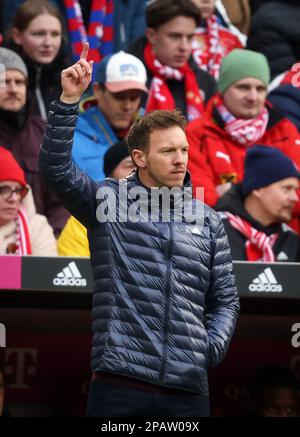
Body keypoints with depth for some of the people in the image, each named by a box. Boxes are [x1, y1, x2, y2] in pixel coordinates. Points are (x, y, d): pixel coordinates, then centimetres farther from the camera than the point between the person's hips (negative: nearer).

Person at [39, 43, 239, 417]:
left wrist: (214, 346, -1)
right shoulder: (107, 201, 7)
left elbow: (225, 299, 18)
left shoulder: (208, 222, 16)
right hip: (119, 385, -3)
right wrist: (68, 101, -17)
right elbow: (55, 168, -7)